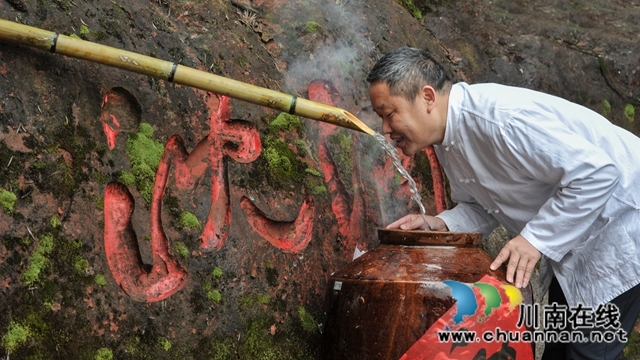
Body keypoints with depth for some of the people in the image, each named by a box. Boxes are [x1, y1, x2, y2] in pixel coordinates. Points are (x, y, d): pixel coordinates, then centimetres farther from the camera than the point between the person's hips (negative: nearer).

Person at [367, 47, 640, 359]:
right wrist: (441, 224, -13)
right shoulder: (447, 140, -3)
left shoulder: (500, 117, -33)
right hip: (573, 234, 9)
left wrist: (536, 238, -30)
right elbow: (483, 206, 6)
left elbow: (596, 173, -33)